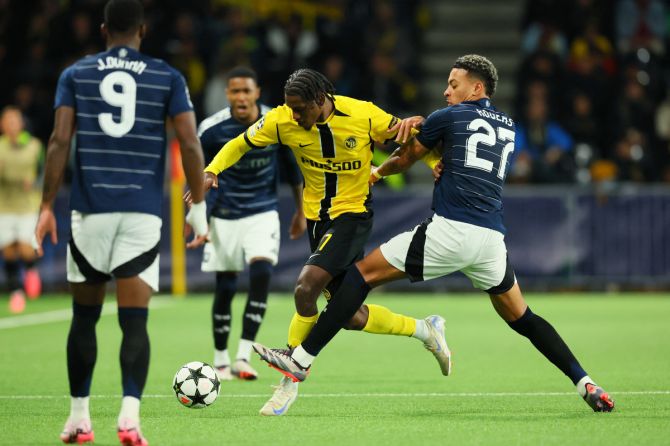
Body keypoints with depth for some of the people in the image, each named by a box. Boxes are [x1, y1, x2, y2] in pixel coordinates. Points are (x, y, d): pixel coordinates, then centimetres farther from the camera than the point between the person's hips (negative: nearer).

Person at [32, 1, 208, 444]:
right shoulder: (168, 78, 6)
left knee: (84, 318, 13)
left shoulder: (76, 74, 7)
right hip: (143, 211, -1)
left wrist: (47, 206, 2)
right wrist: (198, 205, 8)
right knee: (135, 323, -3)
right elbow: (190, 145, -1)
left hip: (90, 210, 1)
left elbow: (60, 141, -1)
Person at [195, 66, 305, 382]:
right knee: (225, 288, 2)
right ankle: (220, 361, 20)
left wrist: (300, 211, 15)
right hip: (224, 216, 0)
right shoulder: (212, 130, -12)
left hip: (263, 213, 0)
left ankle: (243, 357, -19)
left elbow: (292, 168, 8)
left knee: (261, 273, -21)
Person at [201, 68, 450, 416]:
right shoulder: (282, 120, -9)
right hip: (318, 219, 5)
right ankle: (424, 329, 32)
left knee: (306, 287, -24)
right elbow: (239, 144, 4)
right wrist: (212, 171, -13)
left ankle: (291, 380, -9)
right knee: (351, 316, 8)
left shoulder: (363, 116, -17)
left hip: (353, 214, -5)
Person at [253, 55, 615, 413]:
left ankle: (301, 359, -3)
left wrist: (376, 172, 40)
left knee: (361, 274, 2)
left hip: (450, 231, -5)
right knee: (523, 319, 19)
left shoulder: (449, 117, 7)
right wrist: (420, 125, 18)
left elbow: (404, 160, 18)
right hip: (492, 237, 5)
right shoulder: (508, 128, 21)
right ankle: (585, 384, 10)